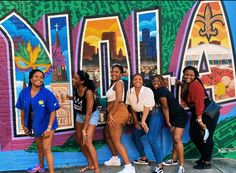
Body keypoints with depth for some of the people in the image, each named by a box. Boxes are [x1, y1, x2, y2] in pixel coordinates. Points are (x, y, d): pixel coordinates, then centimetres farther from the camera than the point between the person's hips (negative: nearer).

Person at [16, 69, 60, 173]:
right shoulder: (24, 93, -8)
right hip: (35, 125, 5)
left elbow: (52, 112, -19)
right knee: (39, 147, 25)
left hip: (46, 125, -5)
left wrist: (49, 128, -22)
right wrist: (23, 125, 5)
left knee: (46, 149, -7)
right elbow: (22, 110, 2)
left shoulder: (47, 93, -21)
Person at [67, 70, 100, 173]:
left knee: (87, 142, -16)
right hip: (79, 115, 8)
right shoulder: (75, 88, -15)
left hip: (91, 115, -7)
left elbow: (88, 113, -30)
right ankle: (90, 164, 25)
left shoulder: (88, 92, -33)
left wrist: (84, 129, -28)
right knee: (80, 140, 11)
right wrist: (70, 98, -8)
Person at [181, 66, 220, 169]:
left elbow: (199, 102, -27)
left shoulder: (195, 84, -22)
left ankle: (207, 162, 5)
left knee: (206, 136, -6)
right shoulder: (186, 85, 7)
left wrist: (199, 119, -30)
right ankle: (204, 157, 29)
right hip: (197, 113, 10)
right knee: (194, 134, 13)